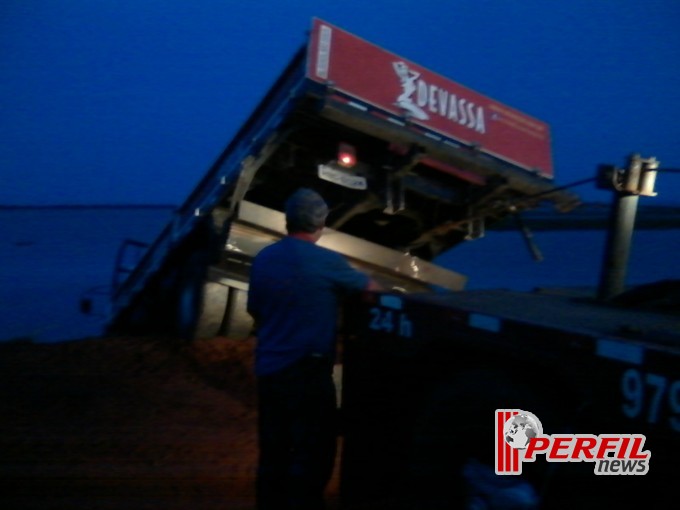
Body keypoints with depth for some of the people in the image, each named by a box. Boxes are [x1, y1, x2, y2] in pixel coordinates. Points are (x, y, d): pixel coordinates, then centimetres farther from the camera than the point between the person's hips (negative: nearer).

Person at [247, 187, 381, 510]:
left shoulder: (263, 259, 5)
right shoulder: (327, 262, -11)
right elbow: (371, 288, 4)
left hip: (268, 369, 6)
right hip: (307, 372, -6)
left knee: (273, 453, 13)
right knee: (312, 454, 3)